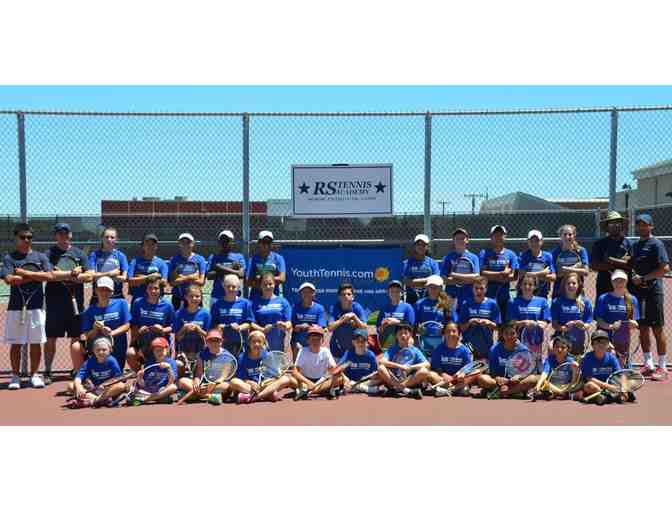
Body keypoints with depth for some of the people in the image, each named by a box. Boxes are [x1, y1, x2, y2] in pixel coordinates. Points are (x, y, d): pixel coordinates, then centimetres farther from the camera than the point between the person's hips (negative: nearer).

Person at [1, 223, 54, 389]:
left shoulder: (40, 257, 8)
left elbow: (50, 276, -7)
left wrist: (25, 273, -10)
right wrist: (36, 276, -9)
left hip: (36, 306, 1)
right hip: (15, 307, -1)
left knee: (36, 343, 5)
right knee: (16, 343, 5)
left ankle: (34, 374, 17)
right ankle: (15, 375, 16)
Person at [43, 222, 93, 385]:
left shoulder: (79, 253, 8)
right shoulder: (49, 253, 2)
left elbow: (89, 276, -1)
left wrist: (62, 275, -8)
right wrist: (72, 273, -15)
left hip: (75, 302, 2)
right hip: (54, 303, -2)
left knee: (76, 338, 6)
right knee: (51, 339, 4)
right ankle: (47, 372, 14)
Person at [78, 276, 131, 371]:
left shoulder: (121, 303, -1)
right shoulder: (89, 311, 2)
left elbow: (127, 326, -4)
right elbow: (88, 336, -2)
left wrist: (111, 333, -20)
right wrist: (95, 330, -23)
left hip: (117, 350, -1)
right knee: (75, 347, -23)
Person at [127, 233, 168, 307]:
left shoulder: (161, 263, 6)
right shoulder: (135, 261, 6)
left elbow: (164, 282, -6)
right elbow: (131, 281, -5)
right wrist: (148, 277, -13)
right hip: (137, 299, 0)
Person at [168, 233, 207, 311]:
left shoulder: (199, 259, 4)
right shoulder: (174, 259, 5)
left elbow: (201, 281, -4)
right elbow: (172, 281, -4)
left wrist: (182, 278, -9)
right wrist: (190, 277, -10)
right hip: (178, 298, 0)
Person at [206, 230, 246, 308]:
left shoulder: (239, 257, 8)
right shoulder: (213, 257, 11)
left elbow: (241, 274, -6)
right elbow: (209, 276, -1)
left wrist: (222, 268, -8)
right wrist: (231, 270, -8)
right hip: (216, 296, 1)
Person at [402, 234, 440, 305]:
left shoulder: (433, 263, 9)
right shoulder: (406, 263, 6)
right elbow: (407, 282, -6)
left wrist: (415, 282, -8)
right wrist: (426, 280, -5)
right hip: (412, 299, -1)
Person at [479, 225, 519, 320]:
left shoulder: (511, 254, 9)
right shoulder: (484, 253, 4)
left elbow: (513, 276, 1)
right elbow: (482, 273, -8)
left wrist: (492, 276, -9)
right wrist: (502, 273, -11)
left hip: (505, 297, 2)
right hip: (488, 296, -2)